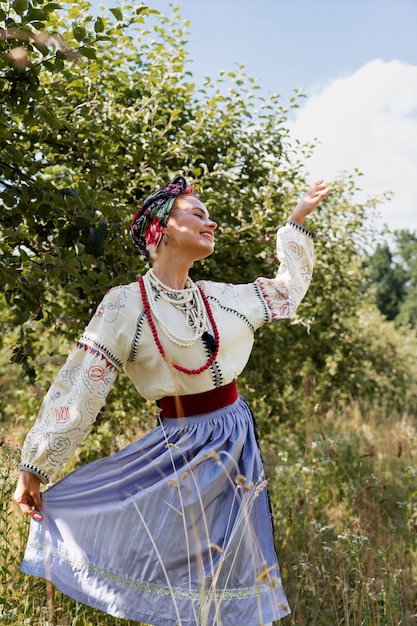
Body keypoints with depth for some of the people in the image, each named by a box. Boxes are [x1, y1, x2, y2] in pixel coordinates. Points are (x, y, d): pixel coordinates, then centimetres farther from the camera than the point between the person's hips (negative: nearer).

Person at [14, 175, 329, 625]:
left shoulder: (220, 298, 3)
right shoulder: (125, 305, -13)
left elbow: (288, 290, 19)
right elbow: (77, 388, -13)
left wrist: (297, 220, 20)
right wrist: (34, 466, -13)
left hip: (236, 441, 5)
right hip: (179, 449, -5)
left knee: (229, 572, 16)